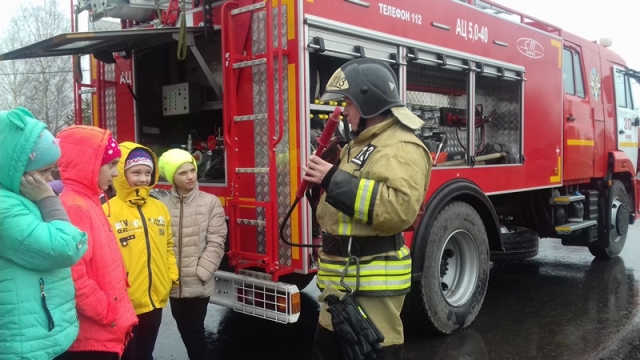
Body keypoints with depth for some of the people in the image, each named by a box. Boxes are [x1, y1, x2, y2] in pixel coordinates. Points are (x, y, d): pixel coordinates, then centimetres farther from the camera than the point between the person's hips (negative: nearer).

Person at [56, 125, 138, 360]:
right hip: (92, 338, -9)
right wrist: (107, 313, -17)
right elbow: (73, 277, -27)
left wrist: (119, 315, 15)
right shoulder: (72, 207, -19)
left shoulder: (88, 202, 11)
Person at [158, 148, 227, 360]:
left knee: (194, 333, 1)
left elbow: (216, 243, -8)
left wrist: (199, 273, -13)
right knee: (186, 332, 14)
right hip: (174, 284, 3)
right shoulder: (163, 205, 3)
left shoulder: (211, 202, -5)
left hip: (198, 285, -3)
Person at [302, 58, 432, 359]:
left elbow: (399, 208, -33)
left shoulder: (403, 147, -15)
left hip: (372, 285, -10)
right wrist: (322, 180, 8)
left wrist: (335, 180, -26)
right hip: (342, 280, 10)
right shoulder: (358, 145, 17)